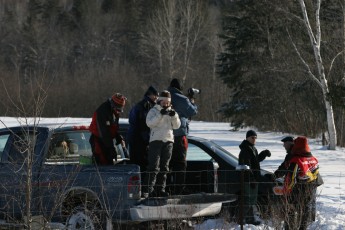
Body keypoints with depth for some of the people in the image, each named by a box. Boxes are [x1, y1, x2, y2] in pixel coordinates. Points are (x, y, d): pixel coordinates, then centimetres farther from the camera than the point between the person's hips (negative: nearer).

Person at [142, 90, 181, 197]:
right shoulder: (153, 111, 3)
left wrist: (174, 116, -13)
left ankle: (160, 189, 13)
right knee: (154, 166, -13)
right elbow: (150, 123, -14)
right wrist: (160, 115, -24)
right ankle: (147, 189, -16)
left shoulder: (171, 112, 16)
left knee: (164, 167, 7)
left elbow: (176, 125, 6)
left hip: (168, 140, 5)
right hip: (156, 140, -5)